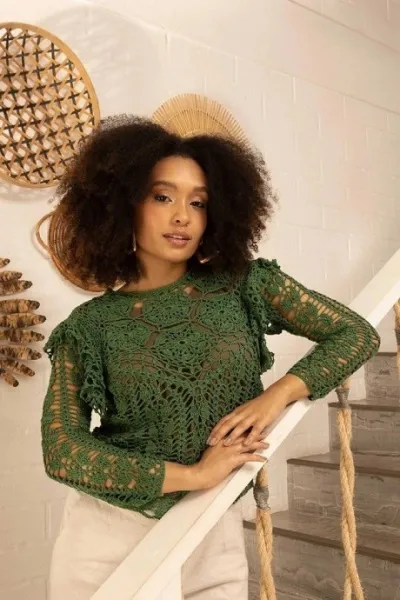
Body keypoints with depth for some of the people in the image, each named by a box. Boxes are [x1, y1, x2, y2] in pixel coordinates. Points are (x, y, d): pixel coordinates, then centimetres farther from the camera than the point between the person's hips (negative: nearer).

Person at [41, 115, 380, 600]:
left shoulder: (244, 286, -5)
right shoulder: (88, 327, -7)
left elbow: (357, 334, -1)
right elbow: (61, 450, -13)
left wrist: (276, 395, -15)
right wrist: (193, 474, -18)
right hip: (111, 534, 0)